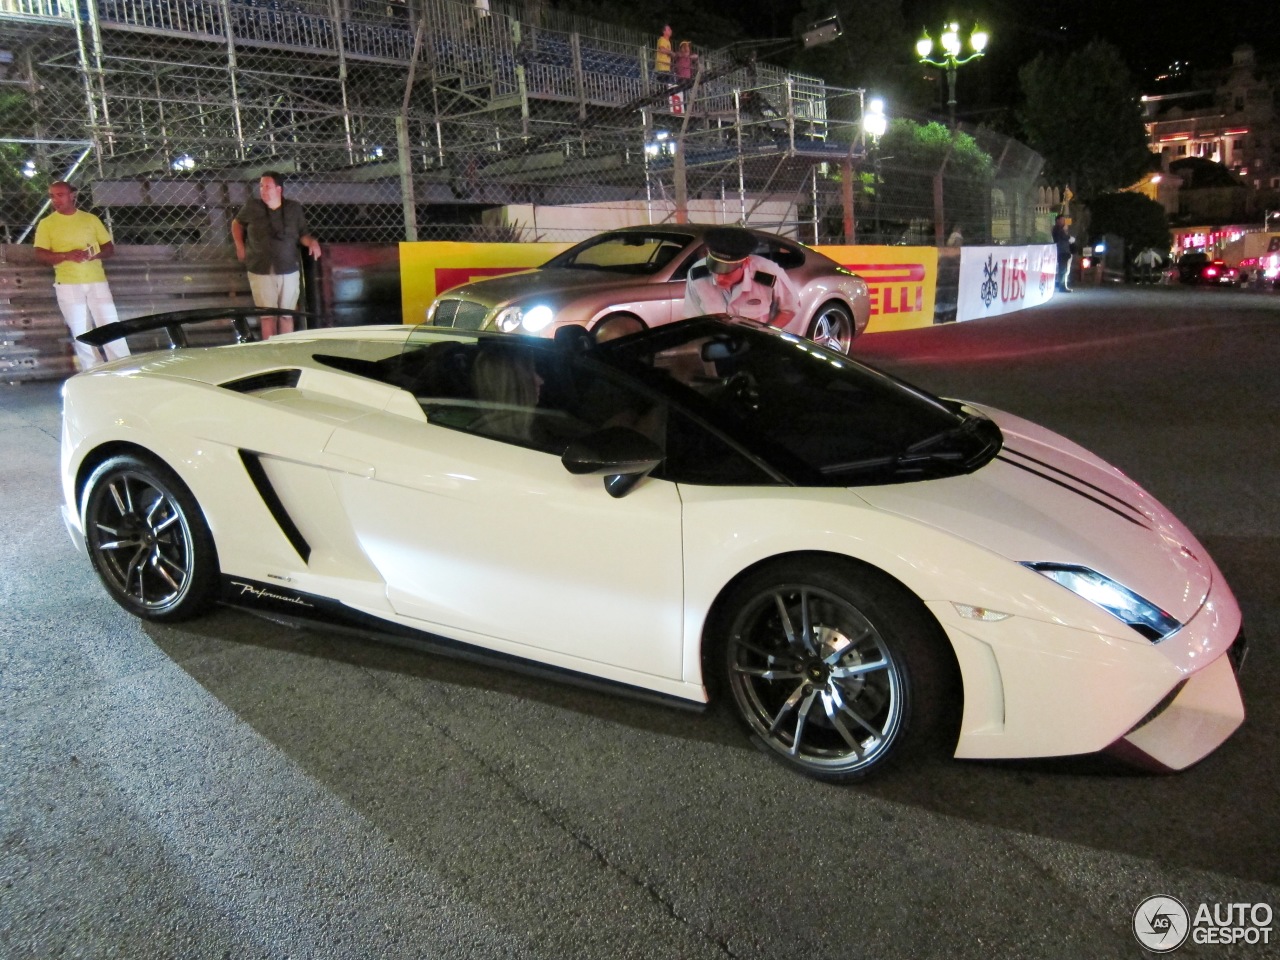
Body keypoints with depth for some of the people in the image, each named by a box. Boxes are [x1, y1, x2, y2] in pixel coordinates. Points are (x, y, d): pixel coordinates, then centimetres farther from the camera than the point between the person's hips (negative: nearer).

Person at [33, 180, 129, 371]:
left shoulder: (91, 219, 11)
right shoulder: (46, 224, 7)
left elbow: (110, 248, 11)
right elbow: (40, 255, 0)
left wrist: (95, 254, -10)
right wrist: (66, 255, -17)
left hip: (97, 282, 0)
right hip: (67, 284, 0)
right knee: (81, 333, 1)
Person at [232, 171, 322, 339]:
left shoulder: (294, 208, 2)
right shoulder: (252, 207, 1)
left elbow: (303, 235, 10)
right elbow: (237, 223, 18)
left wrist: (311, 241, -11)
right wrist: (240, 246, 8)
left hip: (289, 270, 1)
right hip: (261, 271, -1)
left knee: (287, 315, 6)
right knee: (268, 316, -2)